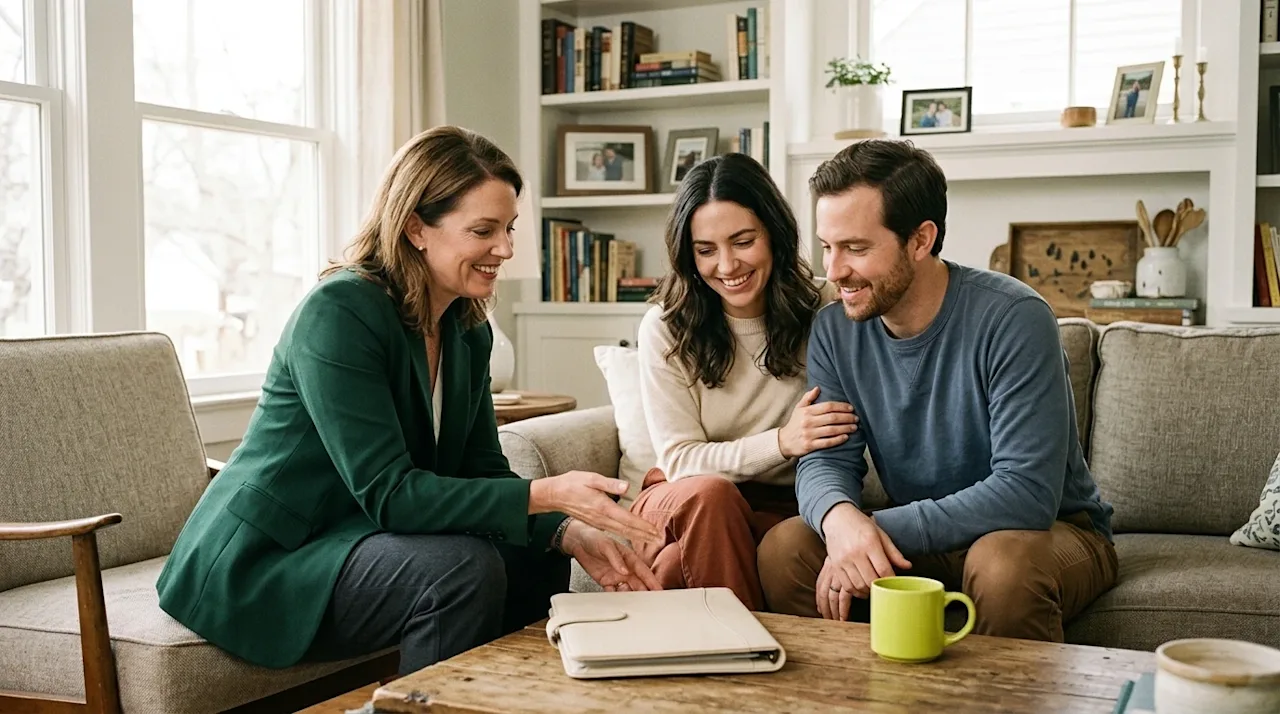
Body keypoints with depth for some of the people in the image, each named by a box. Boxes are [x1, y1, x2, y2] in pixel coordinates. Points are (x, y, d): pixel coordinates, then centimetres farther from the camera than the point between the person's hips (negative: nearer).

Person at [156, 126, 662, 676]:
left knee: (537, 563, -3)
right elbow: (388, 493, -27)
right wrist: (548, 493, -32)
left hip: (356, 539, 8)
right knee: (464, 568, -27)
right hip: (263, 563, -8)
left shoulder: (469, 332, 4)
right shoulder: (338, 312, -22)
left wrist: (570, 533, -16)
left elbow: (484, 470, 2)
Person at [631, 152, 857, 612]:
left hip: (785, 507, -2)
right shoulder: (664, 329, -5)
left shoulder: (824, 311, -5)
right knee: (709, 492, -35)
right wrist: (782, 442, -23)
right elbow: (679, 460, -7)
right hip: (687, 503, 2)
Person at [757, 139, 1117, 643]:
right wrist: (840, 517, -32)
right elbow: (827, 459, -7)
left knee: (1003, 563, -38)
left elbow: (1027, 492, -28)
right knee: (783, 549, -18)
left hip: (1052, 530, -4)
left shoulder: (1014, 318, -22)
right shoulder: (834, 330, -5)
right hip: (920, 540, 4)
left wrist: (882, 527, -33)